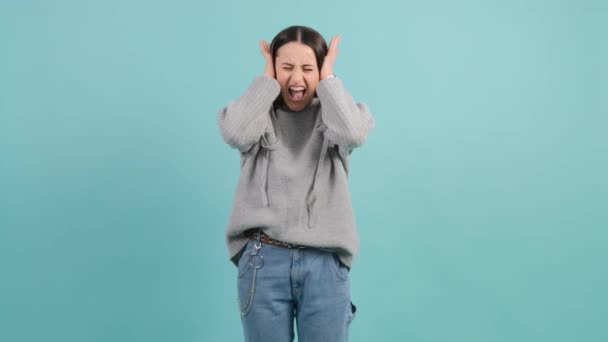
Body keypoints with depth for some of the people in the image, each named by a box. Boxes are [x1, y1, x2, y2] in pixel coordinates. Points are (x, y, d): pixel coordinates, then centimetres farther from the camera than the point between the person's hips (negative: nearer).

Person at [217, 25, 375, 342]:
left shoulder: (334, 114, 6)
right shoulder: (258, 114, 6)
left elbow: (354, 134, -17)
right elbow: (235, 133, -17)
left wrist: (328, 79, -5)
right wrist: (267, 78, -5)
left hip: (324, 262, 0)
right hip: (263, 260, 0)